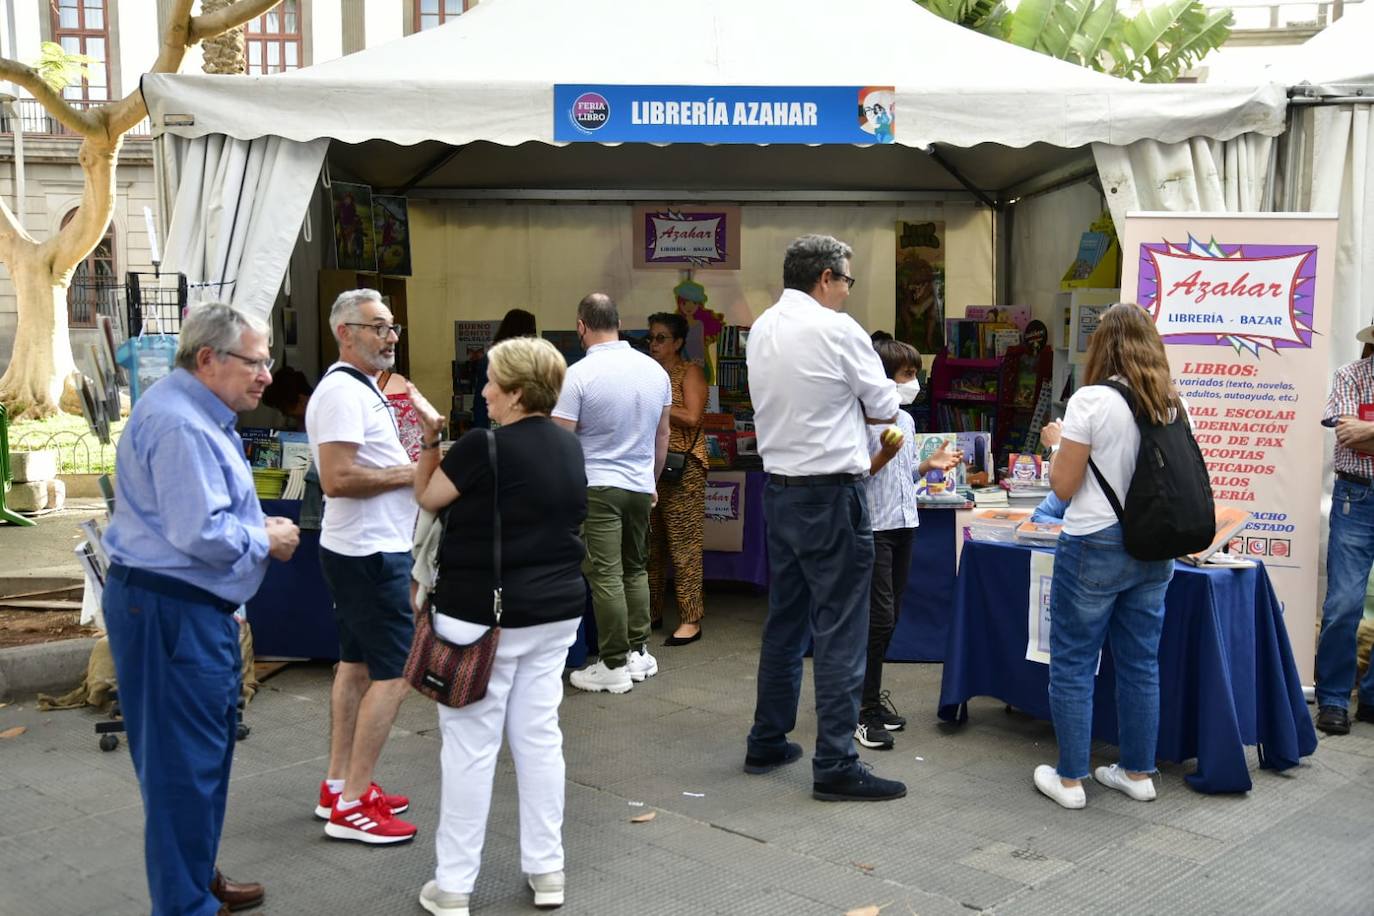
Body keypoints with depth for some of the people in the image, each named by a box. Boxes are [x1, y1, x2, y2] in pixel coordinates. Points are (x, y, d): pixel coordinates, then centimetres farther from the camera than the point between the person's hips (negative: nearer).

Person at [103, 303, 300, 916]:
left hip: (193, 608, 11)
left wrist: (259, 529, 7)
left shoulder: (201, 415, 15)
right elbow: (200, 533, -27)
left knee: (207, 748, 20)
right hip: (170, 611, -11)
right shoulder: (179, 425, -21)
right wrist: (266, 540, -11)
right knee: (185, 761, -2)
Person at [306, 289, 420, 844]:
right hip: (370, 553, -11)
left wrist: (408, 468, 8)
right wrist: (409, 474, -16)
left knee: (356, 664, 15)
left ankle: (338, 785, 25)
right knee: (393, 673, -7)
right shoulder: (343, 391, -18)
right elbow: (337, 479, -26)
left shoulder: (359, 388, 16)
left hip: (359, 549, 11)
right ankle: (351, 805, 0)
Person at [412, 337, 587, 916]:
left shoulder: (486, 446, -17)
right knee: (539, 737, 12)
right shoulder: (569, 446, 6)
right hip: (555, 610, 7)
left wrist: (430, 440, 5)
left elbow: (428, 497, -3)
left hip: (483, 615, -6)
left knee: (470, 745, 2)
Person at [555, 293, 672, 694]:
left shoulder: (578, 375, -14)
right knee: (635, 570, 17)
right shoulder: (655, 370, 5)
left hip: (597, 486, -6)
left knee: (606, 576, -2)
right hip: (641, 486, 6)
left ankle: (614, 665, 3)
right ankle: (638, 652, 22)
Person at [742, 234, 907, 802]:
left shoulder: (762, 329, 9)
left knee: (784, 619, 17)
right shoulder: (837, 329, -13)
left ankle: (767, 743, 26)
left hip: (779, 489, 8)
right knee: (840, 629, -3)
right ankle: (835, 765, 1)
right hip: (831, 495, -8)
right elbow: (885, 409, -4)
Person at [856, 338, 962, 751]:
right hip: (874, 527, -8)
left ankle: (870, 691, 25)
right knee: (879, 617, -8)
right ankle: (864, 710, 2)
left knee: (890, 617, 12)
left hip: (903, 524, 8)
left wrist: (928, 465, 6)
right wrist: (883, 456, -27)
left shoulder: (907, 420, 12)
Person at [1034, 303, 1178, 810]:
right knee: (1141, 663, 15)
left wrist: (1055, 444, 6)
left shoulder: (1090, 401, -14)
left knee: (1072, 664, 5)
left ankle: (1070, 778, 11)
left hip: (1095, 546, -6)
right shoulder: (1173, 406, 3)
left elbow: (1064, 485, -11)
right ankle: (1138, 772, 25)